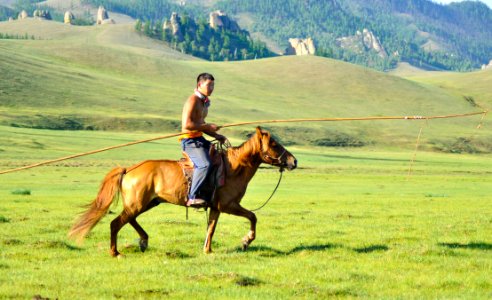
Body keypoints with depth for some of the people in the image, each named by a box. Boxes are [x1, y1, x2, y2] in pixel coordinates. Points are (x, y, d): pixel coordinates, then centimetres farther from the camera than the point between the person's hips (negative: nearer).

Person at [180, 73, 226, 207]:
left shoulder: (204, 102, 16)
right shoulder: (192, 101, -14)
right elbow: (187, 125, -24)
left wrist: (216, 135, 13)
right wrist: (208, 126, -17)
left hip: (200, 139, 10)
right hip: (190, 140, -10)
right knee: (205, 164, -31)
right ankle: (192, 197, -31)